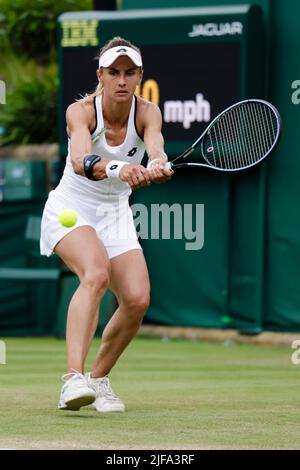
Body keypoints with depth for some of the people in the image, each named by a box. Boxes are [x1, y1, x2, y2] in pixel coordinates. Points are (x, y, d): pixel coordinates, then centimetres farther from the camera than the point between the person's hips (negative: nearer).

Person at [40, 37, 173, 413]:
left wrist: (157, 166, -56)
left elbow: (156, 149, -32)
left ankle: (98, 379, 9)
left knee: (137, 299, -14)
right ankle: (73, 378, -42)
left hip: (116, 215, 4)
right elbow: (81, 161, -40)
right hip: (71, 209, -4)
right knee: (96, 273, -32)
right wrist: (116, 169, -60)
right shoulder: (81, 111, -20)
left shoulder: (147, 113, -10)